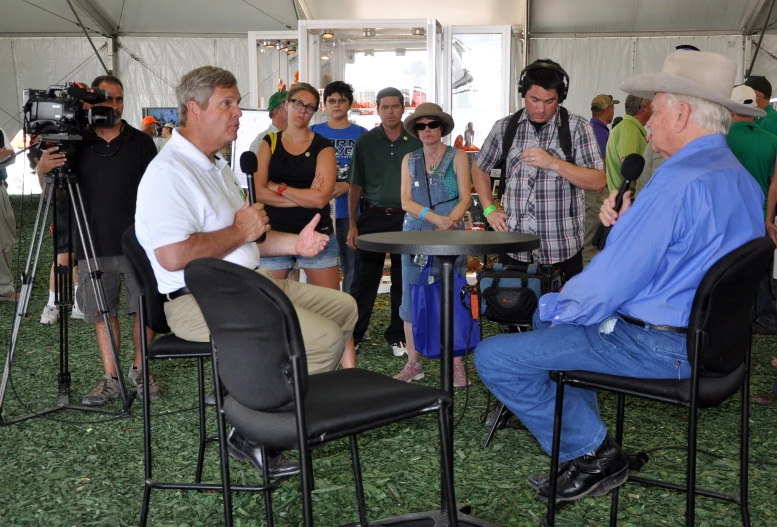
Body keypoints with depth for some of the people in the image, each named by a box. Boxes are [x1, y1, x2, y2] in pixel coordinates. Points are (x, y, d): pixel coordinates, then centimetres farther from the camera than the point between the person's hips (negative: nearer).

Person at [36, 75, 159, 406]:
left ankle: (139, 369, 21)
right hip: (94, 247, 1)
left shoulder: (141, 142, 4)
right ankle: (110, 378, 15)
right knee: (102, 313, 6)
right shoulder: (78, 144, 7)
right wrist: (43, 170, -12)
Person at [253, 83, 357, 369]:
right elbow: (260, 193, -5)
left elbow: (321, 198, -11)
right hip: (275, 235, 2)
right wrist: (304, 197, -11)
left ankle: (350, 369, 3)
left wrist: (280, 188, -7)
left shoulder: (323, 147, 2)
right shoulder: (269, 143, 8)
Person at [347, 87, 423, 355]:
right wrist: (352, 224, 0)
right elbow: (356, 186, 5)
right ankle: (352, 335, 11)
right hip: (372, 217, -1)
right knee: (364, 280, 1)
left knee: (403, 281, 7)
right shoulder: (365, 142, 3)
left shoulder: (416, 143, 3)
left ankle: (397, 336, 18)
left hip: (406, 219, 1)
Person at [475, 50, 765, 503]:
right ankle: (585, 442, 25)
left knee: (494, 357, -10)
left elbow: (609, 284, -24)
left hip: (656, 346, -11)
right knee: (548, 316, 29)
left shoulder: (680, 181, -24)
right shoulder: (743, 180, 9)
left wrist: (554, 308, -7)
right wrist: (626, 221, 0)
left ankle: (595, 453, 4)